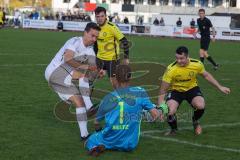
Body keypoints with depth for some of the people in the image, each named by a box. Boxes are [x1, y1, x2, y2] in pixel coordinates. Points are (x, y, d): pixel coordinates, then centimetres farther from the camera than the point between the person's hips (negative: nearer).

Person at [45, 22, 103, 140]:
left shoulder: (90, 50, 10)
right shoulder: (75, 42, -16)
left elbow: (92, 70, 6)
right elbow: (67, 59, -32)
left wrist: (98, 73, -15)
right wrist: (83, 66, -31)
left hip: (64, 79, 8)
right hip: (54, 72, -8)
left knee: (80, 102, -1)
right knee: (83, 75, -28)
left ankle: (84, 134, 2)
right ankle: (89, 107, -30)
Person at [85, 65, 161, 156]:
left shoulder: (109, 98, -13)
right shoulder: (140, 92, -10)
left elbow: (97, 122, -1)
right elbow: (155, 114, -7)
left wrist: (98, 129, 22)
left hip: (111, 141, -2)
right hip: (131, 144, 2)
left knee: (90, 141, 27)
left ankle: (100, 146, -6)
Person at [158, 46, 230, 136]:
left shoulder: (197, 64, -20)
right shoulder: (171, 69, -28)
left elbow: (206, 75, 3)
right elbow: (163, 90, -21)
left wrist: (220, 87, 4)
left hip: (191, 88, 2)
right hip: (176, 90, -1)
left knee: (200, 106, -27)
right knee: (169, 112, -26)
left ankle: (195, 122, 11)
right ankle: (173, 129, 10)